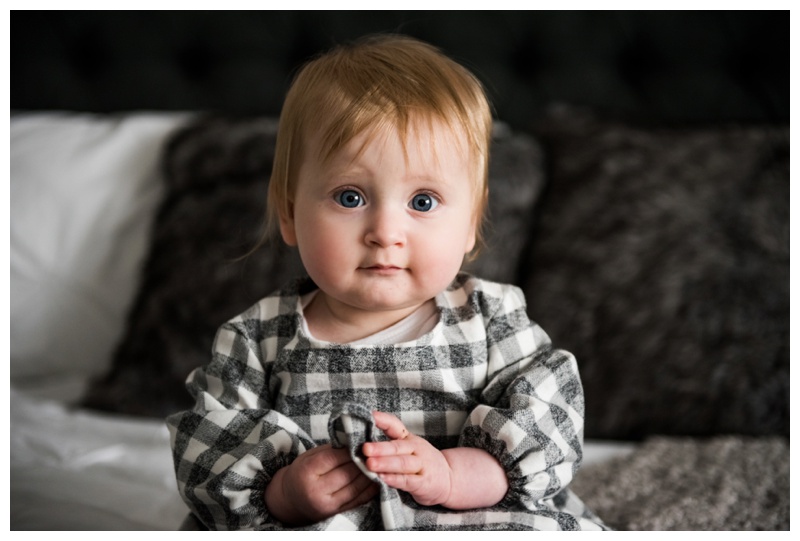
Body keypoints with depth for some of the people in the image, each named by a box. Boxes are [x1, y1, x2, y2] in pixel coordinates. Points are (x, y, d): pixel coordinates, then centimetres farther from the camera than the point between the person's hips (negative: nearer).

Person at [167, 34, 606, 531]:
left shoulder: (491, 321, 2)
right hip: (313, 528, -1)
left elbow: (550, 426, -4)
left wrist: (450, 474, -19)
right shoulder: (258, 339, 3)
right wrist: (282, 493, -16)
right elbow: (204, 457, 3)